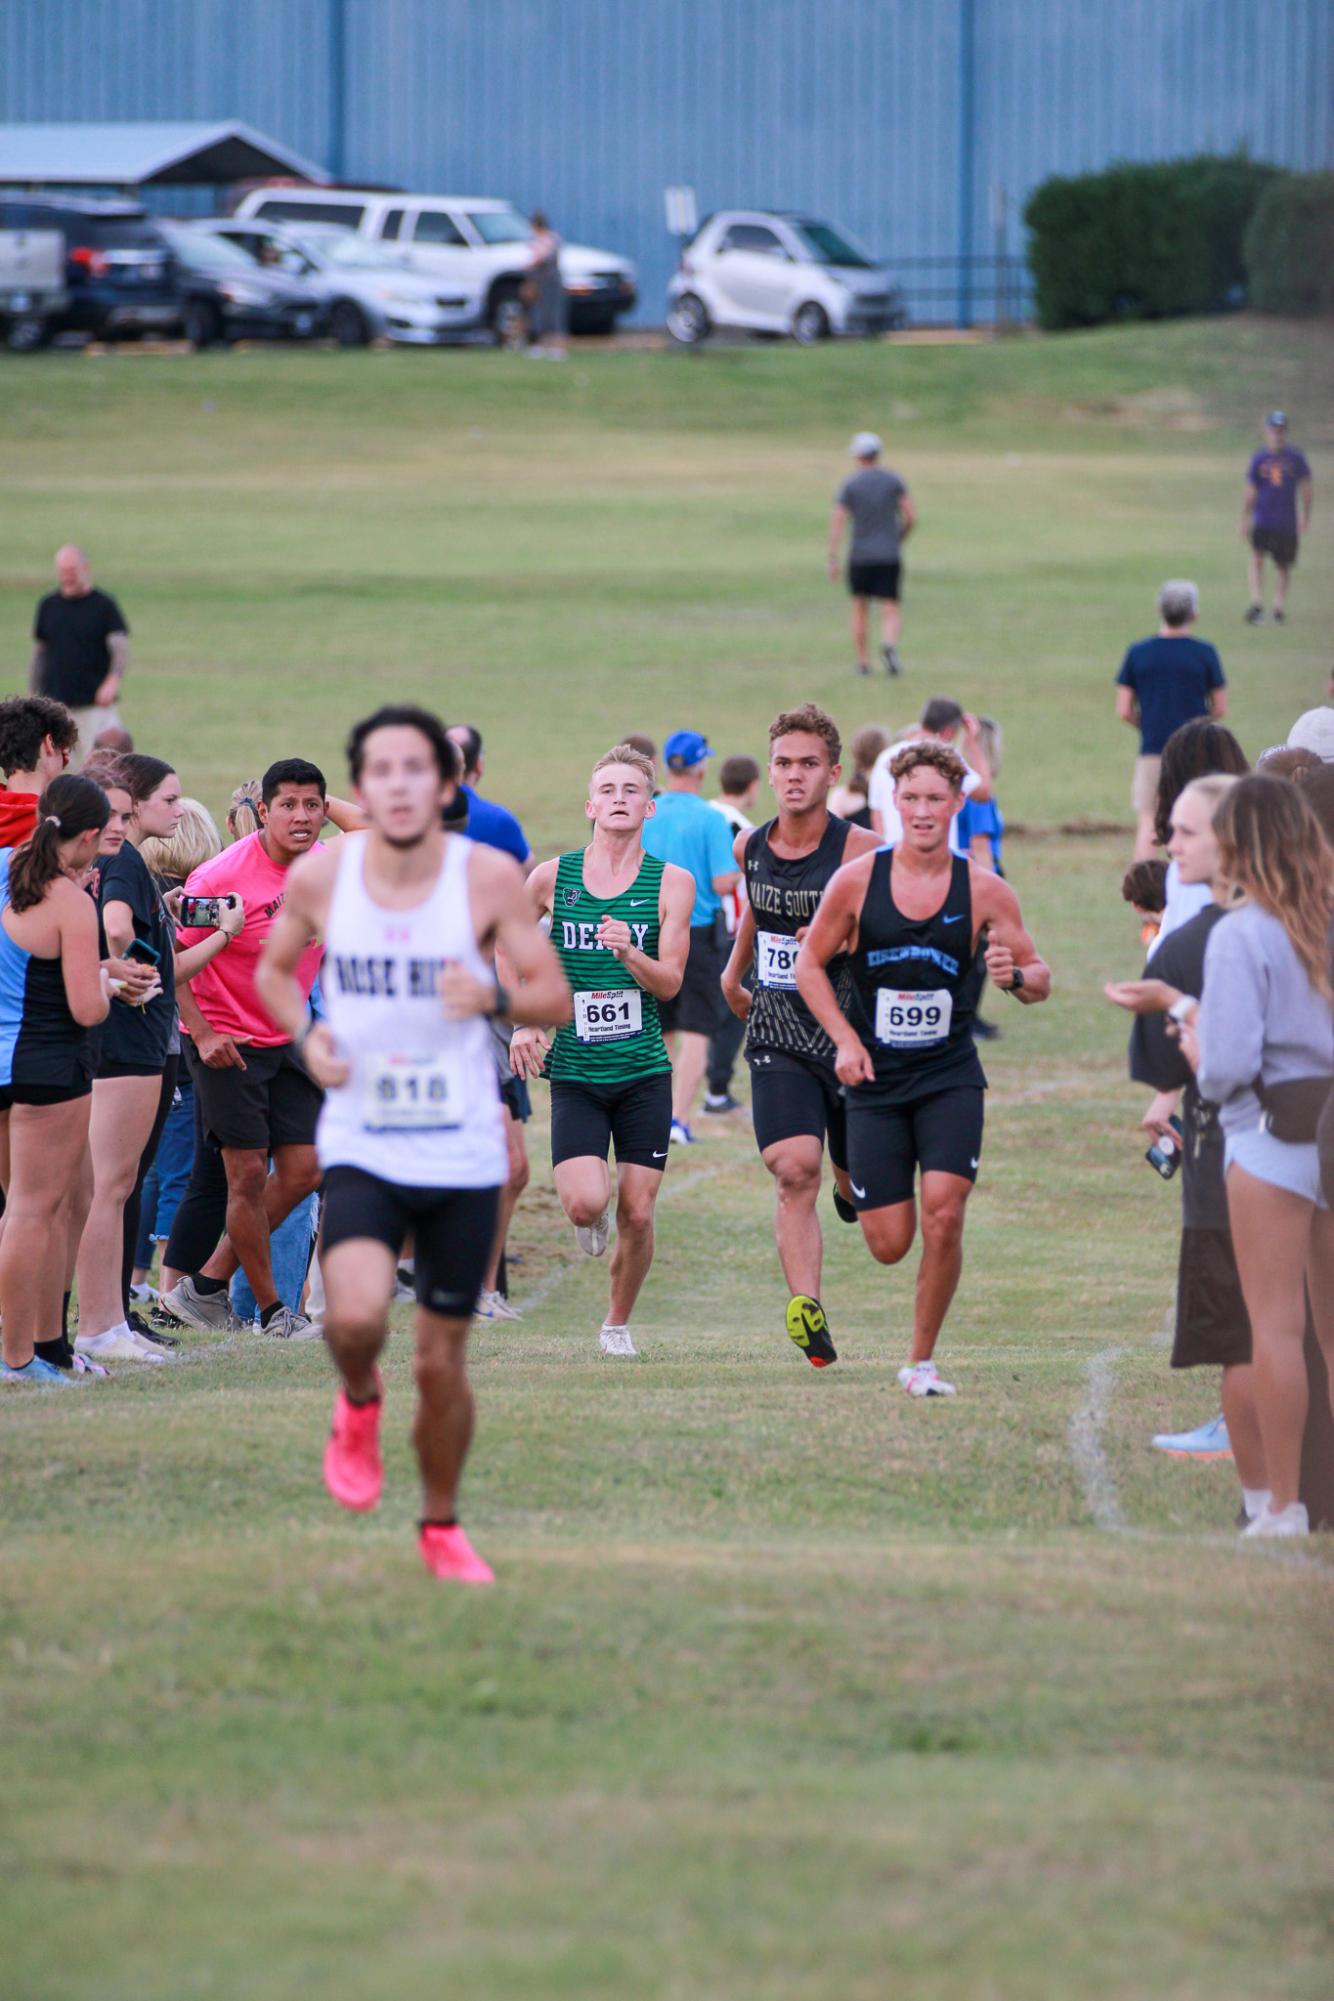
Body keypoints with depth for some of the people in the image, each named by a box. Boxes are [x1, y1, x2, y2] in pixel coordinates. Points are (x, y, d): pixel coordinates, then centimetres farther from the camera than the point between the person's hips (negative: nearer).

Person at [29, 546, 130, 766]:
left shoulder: (103, 605, -2)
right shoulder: (48, 606, 11)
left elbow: (121, 649, -11)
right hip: (53, 704, 4)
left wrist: (113, 681, -30)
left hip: (95, 706, -4)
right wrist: (32, 697, 15)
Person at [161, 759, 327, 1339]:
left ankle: (207, 1284, 15)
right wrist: (201, 1033, -19)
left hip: (288, 1040, 7)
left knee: (304, 1170, 3)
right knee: (250, 1172, -5)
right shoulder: (225, 875, -20)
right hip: (226, 1042, -7)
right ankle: (270, 1307, 11)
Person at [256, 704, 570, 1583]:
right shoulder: (319, 876, -4)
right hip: (360, 1147, 0)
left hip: (464, 1156, 0)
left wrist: (495, 998, -24)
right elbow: (274, 970, 14)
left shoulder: (490, 877, -7)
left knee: (443, 1362, 7)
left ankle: (442, 1527, 31)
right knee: (357, 1314, -26)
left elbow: (556, 997, -2)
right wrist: (305, 1035, -7)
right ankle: (360, 1403, 9)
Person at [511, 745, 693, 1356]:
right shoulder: (552, 878, 1)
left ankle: (618, 1323, 23)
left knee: (637, 1216, -1)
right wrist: (521, 1023, 7)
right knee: (585, 1204, -17)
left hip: (644, 1073, 0)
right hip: (574, 1071, 0)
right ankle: (595, 1209, 21)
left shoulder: (671, 883, -2)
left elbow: (670, 983, -6)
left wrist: (630, 954, -26)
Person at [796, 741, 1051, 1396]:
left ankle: (922, 1361, -1)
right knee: (889, 1244, -1)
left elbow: (1040, 981, 2)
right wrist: (844, 1039, -7)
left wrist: (1014, 976, -22)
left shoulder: (985, 892, -4)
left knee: (943, 1215, -17)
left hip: (951, 1079, 0)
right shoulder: (856, 881, -5)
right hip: (876, 1082, 0)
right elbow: (809, 963, 6)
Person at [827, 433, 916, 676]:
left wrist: (832, 560, -9)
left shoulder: (850, 485, -3)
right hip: (890, 556, 0)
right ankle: (889, 645, -32)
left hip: (860, 556, 0)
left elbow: (837, 522, -9)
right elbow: (911, 516, -1)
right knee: (891, 614, -1)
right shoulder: (893, 480, 2)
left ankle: (863, 663, 17)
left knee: (860, 610, 17)